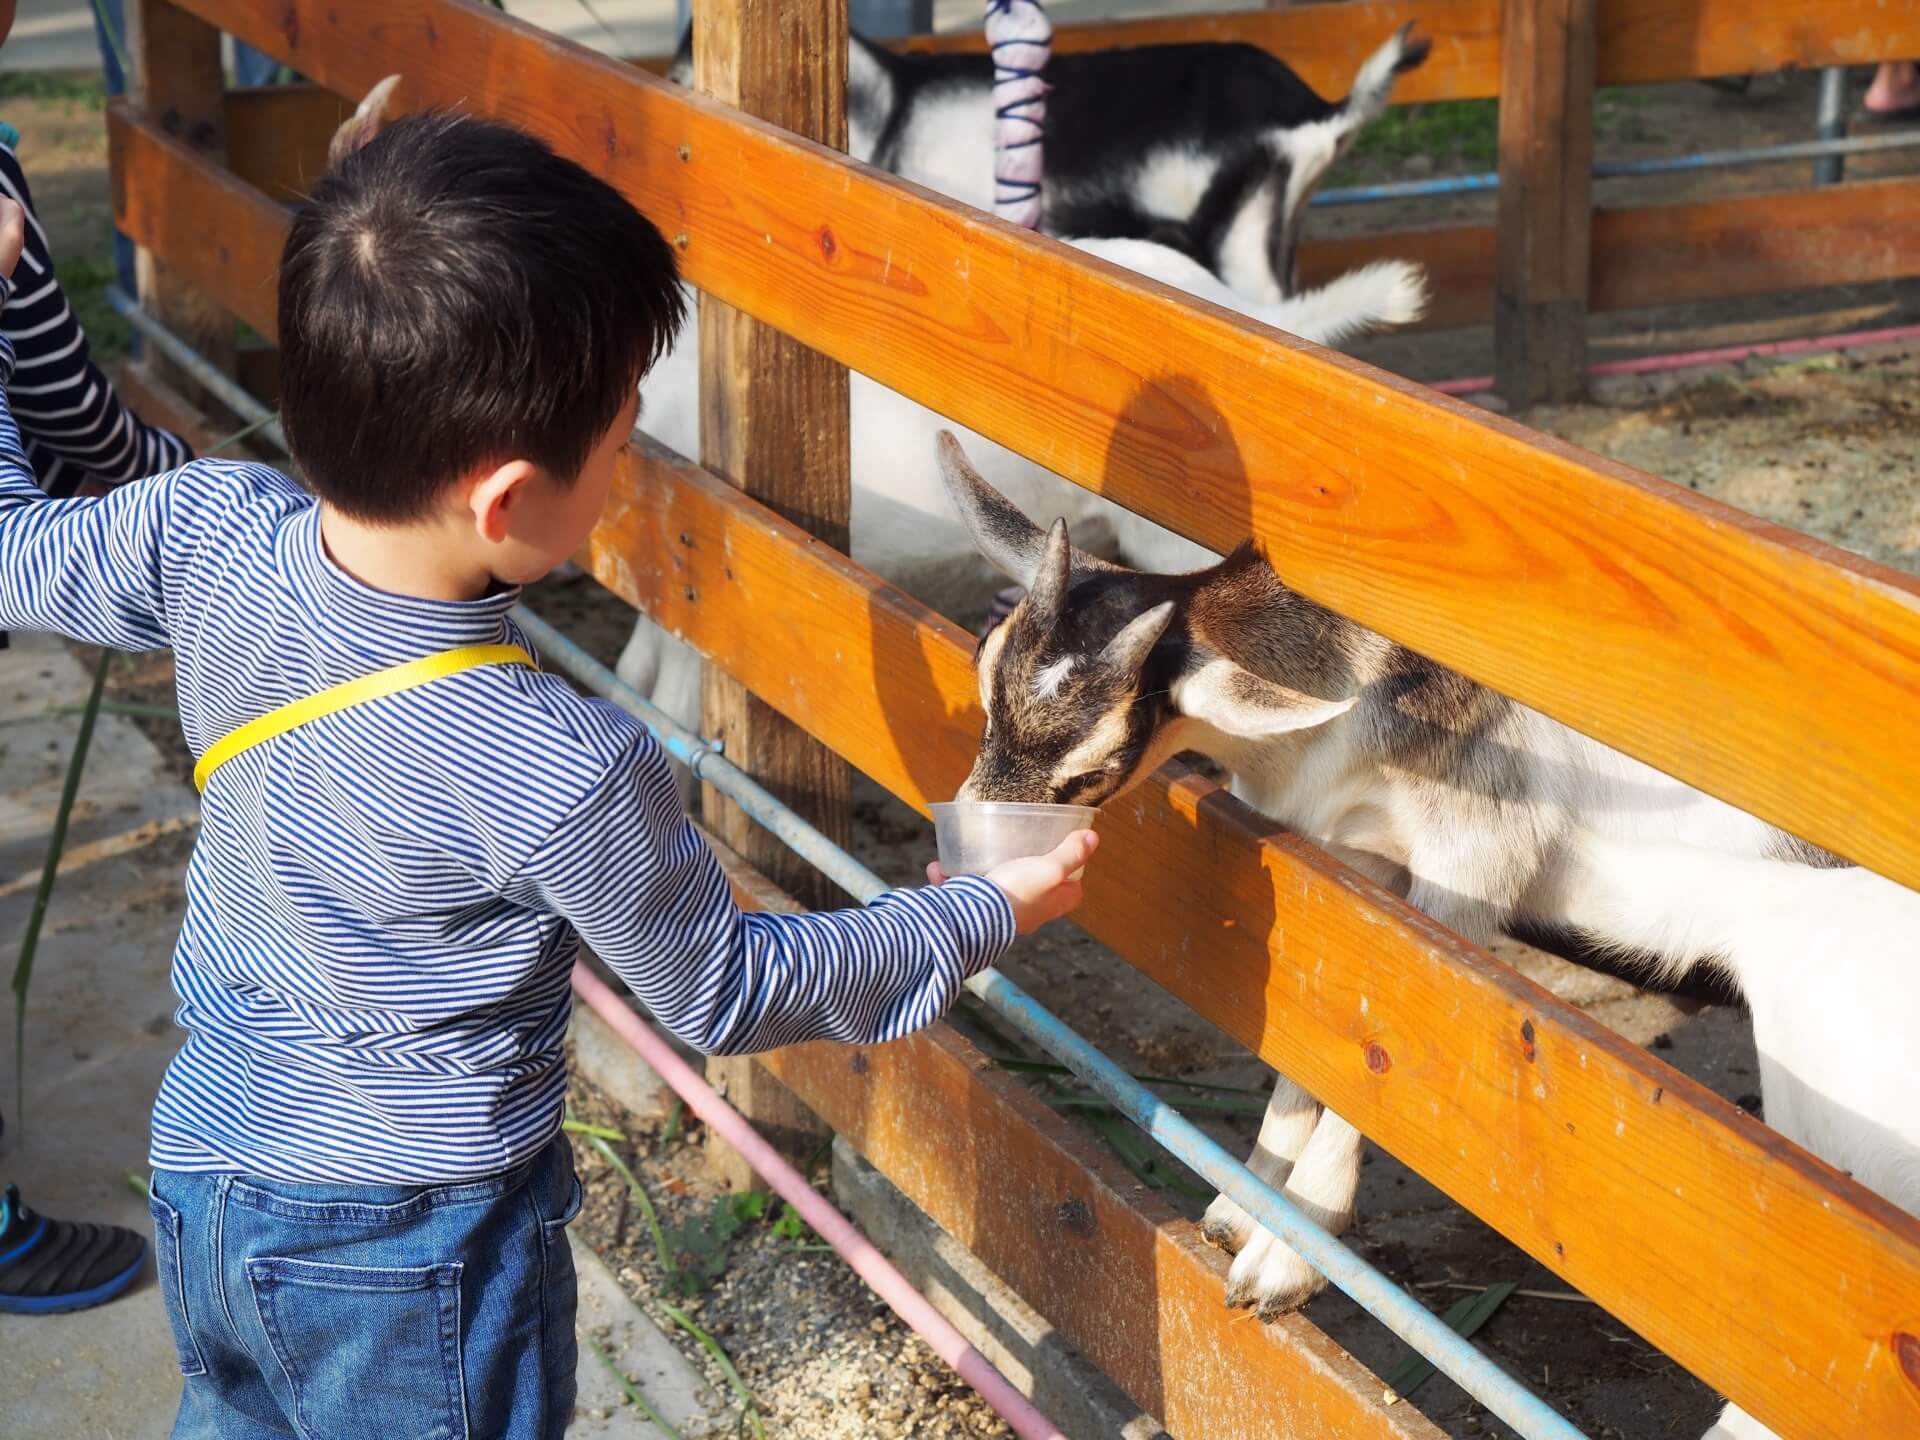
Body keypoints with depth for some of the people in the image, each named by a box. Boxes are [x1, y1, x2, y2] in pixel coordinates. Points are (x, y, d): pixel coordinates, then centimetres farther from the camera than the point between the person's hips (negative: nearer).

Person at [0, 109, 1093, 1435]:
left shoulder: (204, 535, -20)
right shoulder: (568, 779, -32)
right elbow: (725, 992, -15)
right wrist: (988, 914, -3)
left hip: (204, 1180, 6)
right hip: (412, 1252, -5)